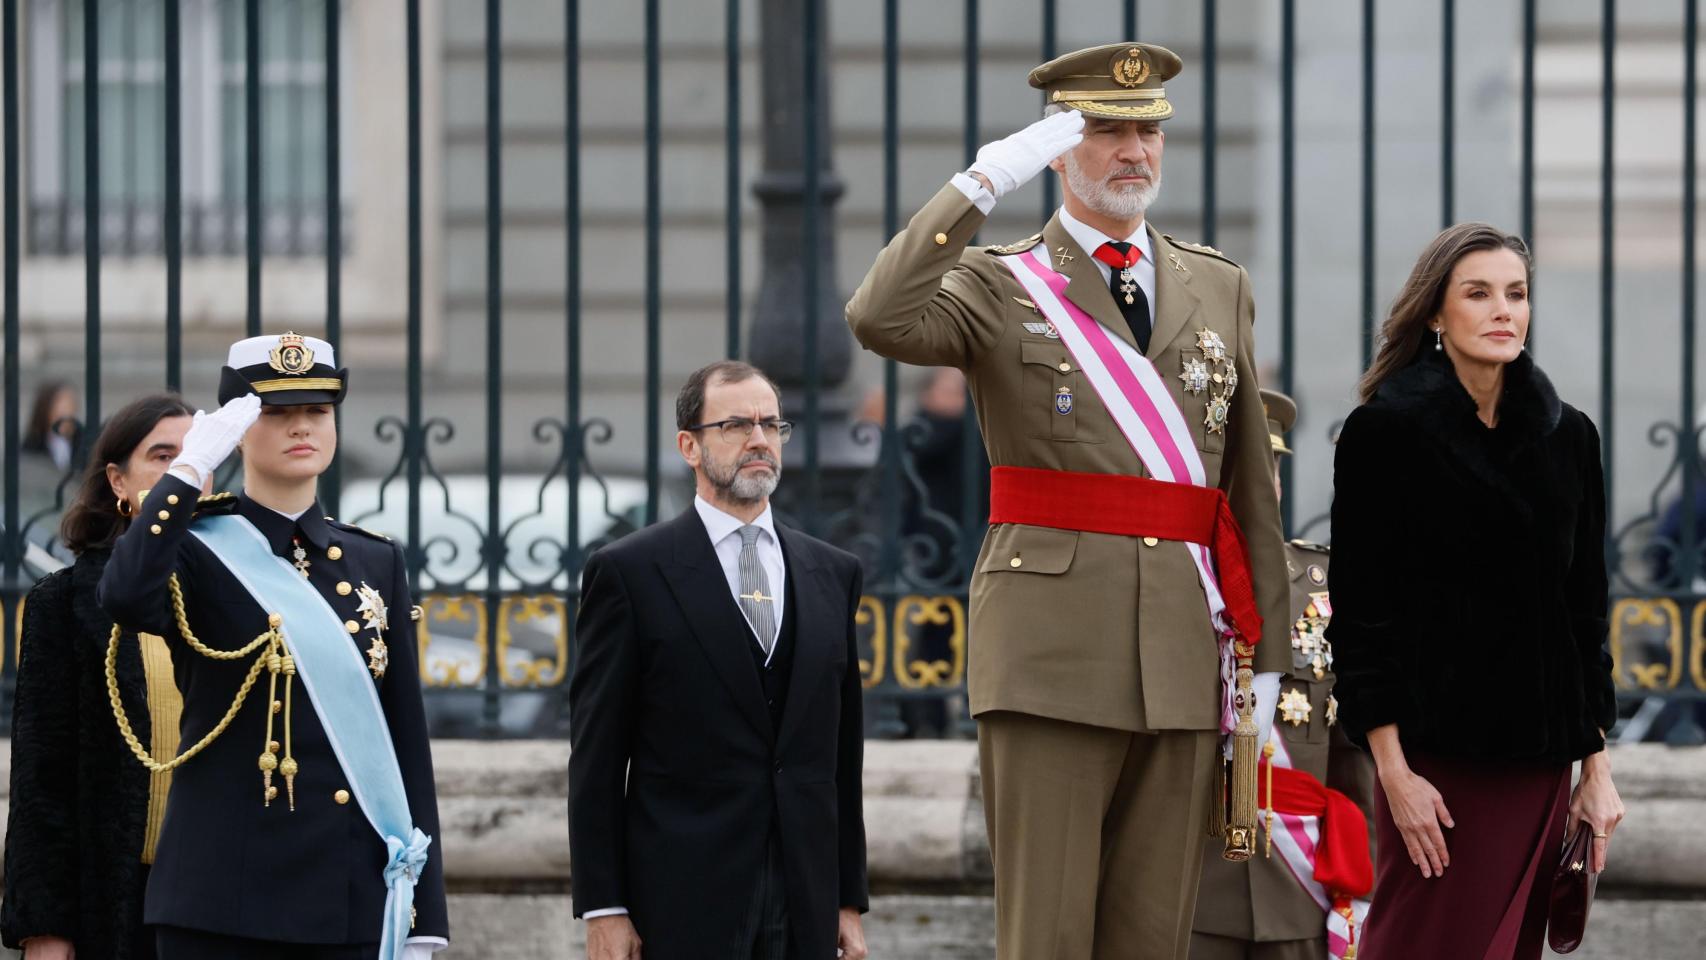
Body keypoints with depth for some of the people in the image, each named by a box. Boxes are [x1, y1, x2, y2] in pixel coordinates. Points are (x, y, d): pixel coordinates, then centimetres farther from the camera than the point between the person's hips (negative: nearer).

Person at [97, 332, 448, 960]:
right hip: (223, 901, -3)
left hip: (354, 904, 4)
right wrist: (191, 467, -15)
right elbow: (125, 597, -25)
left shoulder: (376, 564, 13)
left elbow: (408, 738, 11)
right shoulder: (199, 553, 1)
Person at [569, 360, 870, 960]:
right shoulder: (628, 572, 0)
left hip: (805, 910, 4)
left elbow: (843, 753, 16)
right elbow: (595, 759, -2)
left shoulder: (833, 574, 14)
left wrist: (850, 900, 12)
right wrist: (602, 909, -7)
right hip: (683, 911, -4)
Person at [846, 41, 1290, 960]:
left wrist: (1264, 657, 13)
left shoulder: (1219, 287, 17)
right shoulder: (1002, 286, 4)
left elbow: (1252, 483, 17)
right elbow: (879, 319, -18)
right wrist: (987, 179, -17)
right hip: (1052, 639, -4)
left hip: (1185, 652, 4)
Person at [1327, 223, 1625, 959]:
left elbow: (1586, 609, 14)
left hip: (1540, 759, 5)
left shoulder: (1567, 437, 11)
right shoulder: (1384, 434, -3)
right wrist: (1393, 769, -12)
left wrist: (1597, 766, 9)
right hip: (1438, 750, -5)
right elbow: (1359, 614, -6)